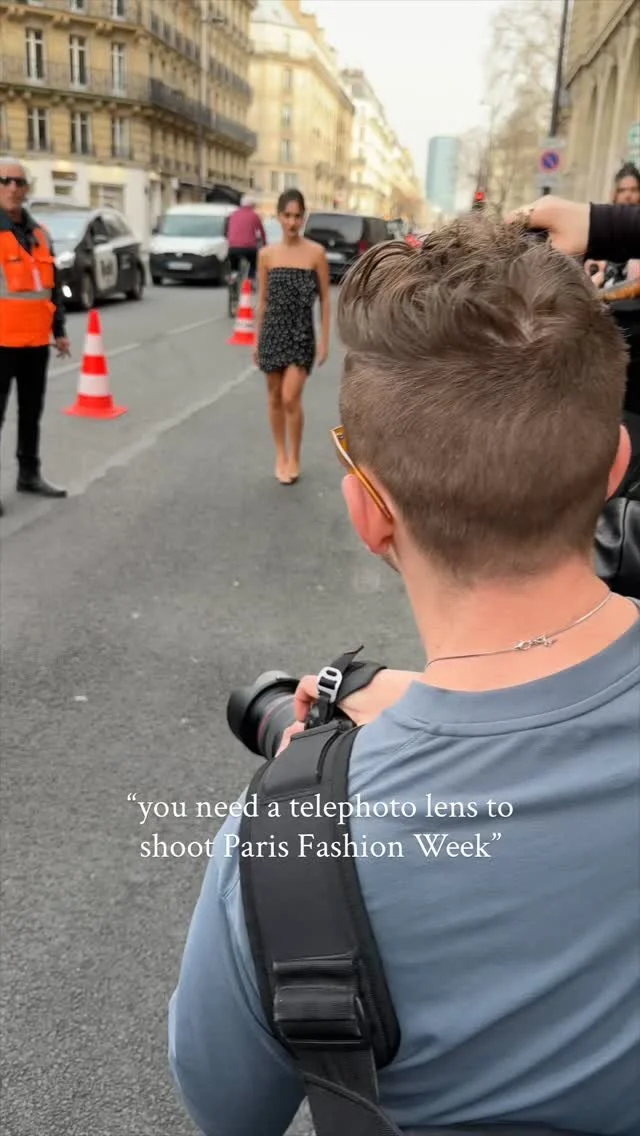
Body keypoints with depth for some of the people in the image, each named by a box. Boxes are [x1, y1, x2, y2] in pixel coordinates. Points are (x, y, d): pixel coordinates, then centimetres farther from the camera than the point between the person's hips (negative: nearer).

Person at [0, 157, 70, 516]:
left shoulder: (39, 234, 14)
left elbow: (54, 285, 19)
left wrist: (59, 330, 16)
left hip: (36, 340, 7)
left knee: (32, 410, 14)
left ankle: (29, 473, 26)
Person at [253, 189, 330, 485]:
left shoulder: (316, 253, -4)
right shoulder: (267, 254, 2)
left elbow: (325, 299, -1)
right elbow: (262, 300, 8)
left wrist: (324, 340, -4)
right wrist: (257, 340, 8)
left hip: (302, 333, -3)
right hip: (273, 332, 3)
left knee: (291, 398, -10)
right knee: (275, 397, 9)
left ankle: (294, 458, 8)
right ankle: (281, 455, 25)